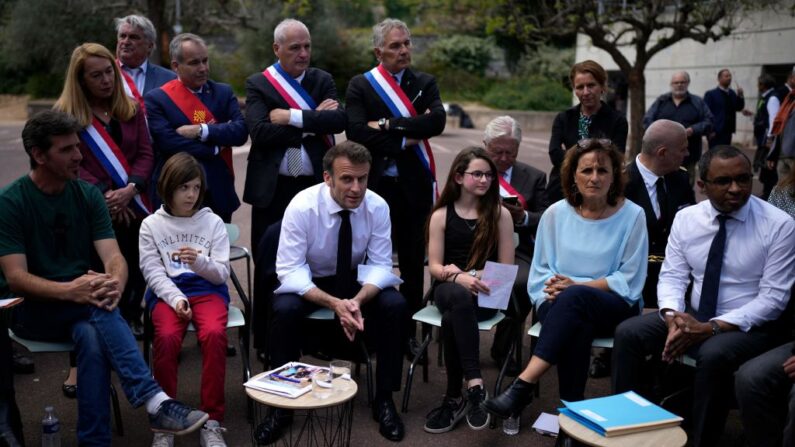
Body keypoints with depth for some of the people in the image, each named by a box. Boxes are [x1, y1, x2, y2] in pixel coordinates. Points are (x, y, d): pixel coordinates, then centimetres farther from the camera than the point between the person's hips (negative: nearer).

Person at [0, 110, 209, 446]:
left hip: (80, 307, 3)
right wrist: (70, 291, -35)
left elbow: (113, 257, -7)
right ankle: (155, 401, -42)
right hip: (32, 310, -3)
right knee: (95, 306, -34)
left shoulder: (88, 195, 2)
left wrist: (115, 285, -32)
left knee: (92, 336, -33)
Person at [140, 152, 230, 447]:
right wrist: (176, 299, -18)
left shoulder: (213, 222, 7)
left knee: (214, 334, -32)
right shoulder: (151, 225, 7)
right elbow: (153, 273, -1)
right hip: (167, 291, 0)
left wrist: (200, 262, -19)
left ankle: (212, 422, -21)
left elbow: (222, 273, 2)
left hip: (208, 290, 0)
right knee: (167, 337, -32)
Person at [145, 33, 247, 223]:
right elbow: (168, 143, -16)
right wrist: (215, 148, -8)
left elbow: (241, 132, -6)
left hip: (219, 193, 3)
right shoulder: (156, 99, -4)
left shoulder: (223, 92, 7)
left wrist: (201, 130, -17)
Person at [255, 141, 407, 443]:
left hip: (357, 280, 2)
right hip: (307, 282, -2)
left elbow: (380, 265, -14)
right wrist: (333, 303, -40)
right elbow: (290, 269, -25)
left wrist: (358, 300, -36)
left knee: (394, 306, -25)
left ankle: (384, 399, -7)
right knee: (285, 310, -33)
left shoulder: (377, 207, -17)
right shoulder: (302, 206, -24)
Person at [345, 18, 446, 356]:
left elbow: (437, 122, -11)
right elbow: (356, 132, -13)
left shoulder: (425, 83, 7)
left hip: (414, 186, 2)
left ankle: (408, 333, 20)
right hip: (374, 185, -2)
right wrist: (404, 141, -11)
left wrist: (388, 124, -15)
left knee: (413, 262, 8)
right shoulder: (360, 85, 2)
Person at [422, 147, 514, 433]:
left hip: (484, 294, -1)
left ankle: (454, 398, -23)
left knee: (452, 318, -34)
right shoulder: (441, 215, 7)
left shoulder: (500, 214, 5)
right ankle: (475, 385, -36)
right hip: (449, 290, 1)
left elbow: (506, 269, 3)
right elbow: (435, 266, 1)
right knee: (461, 298, -37)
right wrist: (459, 277, -19)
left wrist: (479, 277, -15)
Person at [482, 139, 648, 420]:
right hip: (561, 305, 1)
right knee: (576, 325, -37)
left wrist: (576, 286, -15)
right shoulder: (556, 213, 6)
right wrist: (553, 288, -14)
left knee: (575, 297, -37)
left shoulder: (632, 215, 0)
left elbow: (629, 281, -2)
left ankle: (523, 385, -39)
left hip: (614, 308, -1)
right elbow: (540, 271, 11)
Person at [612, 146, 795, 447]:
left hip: (749, 326, -4)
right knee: (628, 333, -16)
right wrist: (672, 315, -22)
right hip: (693, 316, 4)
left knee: (713, 355, -35)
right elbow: (672, 276, 1)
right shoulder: (686, 218, 0)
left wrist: (713, 327, -24)